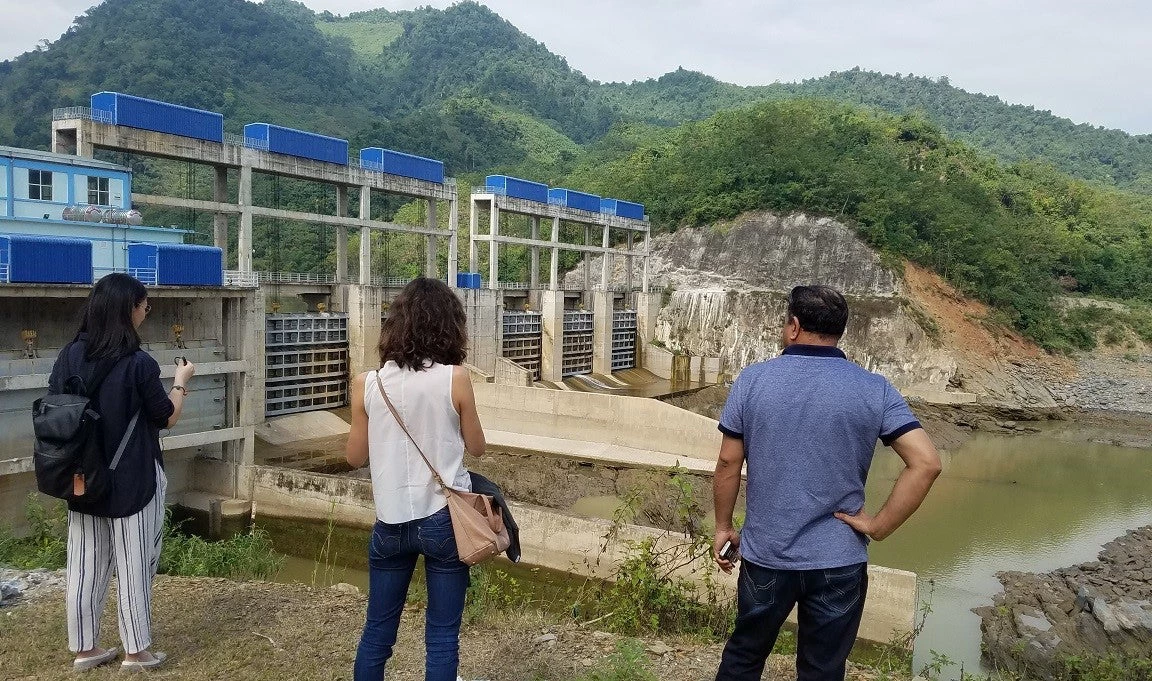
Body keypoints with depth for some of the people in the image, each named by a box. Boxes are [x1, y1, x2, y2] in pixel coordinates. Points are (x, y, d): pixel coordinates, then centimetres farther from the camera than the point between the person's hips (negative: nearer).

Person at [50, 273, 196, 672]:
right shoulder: (138, 363, -18)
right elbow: (167, 418, -7)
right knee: (134, 564, 7)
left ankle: (84, 648, 25)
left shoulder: (70, 355, -2)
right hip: (132, 480, -5)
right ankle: (136, 650, 17)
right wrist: (181, 382, 9)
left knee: (85, 563, 14)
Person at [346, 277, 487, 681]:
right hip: (444, 517, -2)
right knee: (442, 635, 9)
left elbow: (356, 457, 6)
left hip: (391, 521, 3)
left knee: (378, 629, 18)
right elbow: (476, 447, 2)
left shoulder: (368, 384, -4)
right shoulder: (454, 378, -11)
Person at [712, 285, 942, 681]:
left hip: (765, 555, 0)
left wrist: (723, 527, 9)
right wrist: (879, 527, -6)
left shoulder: (752, 380, -6)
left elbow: (729, 463, -3)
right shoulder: (874, 390, -6)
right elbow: (926, 463, -14)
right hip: (838, 562, 0)